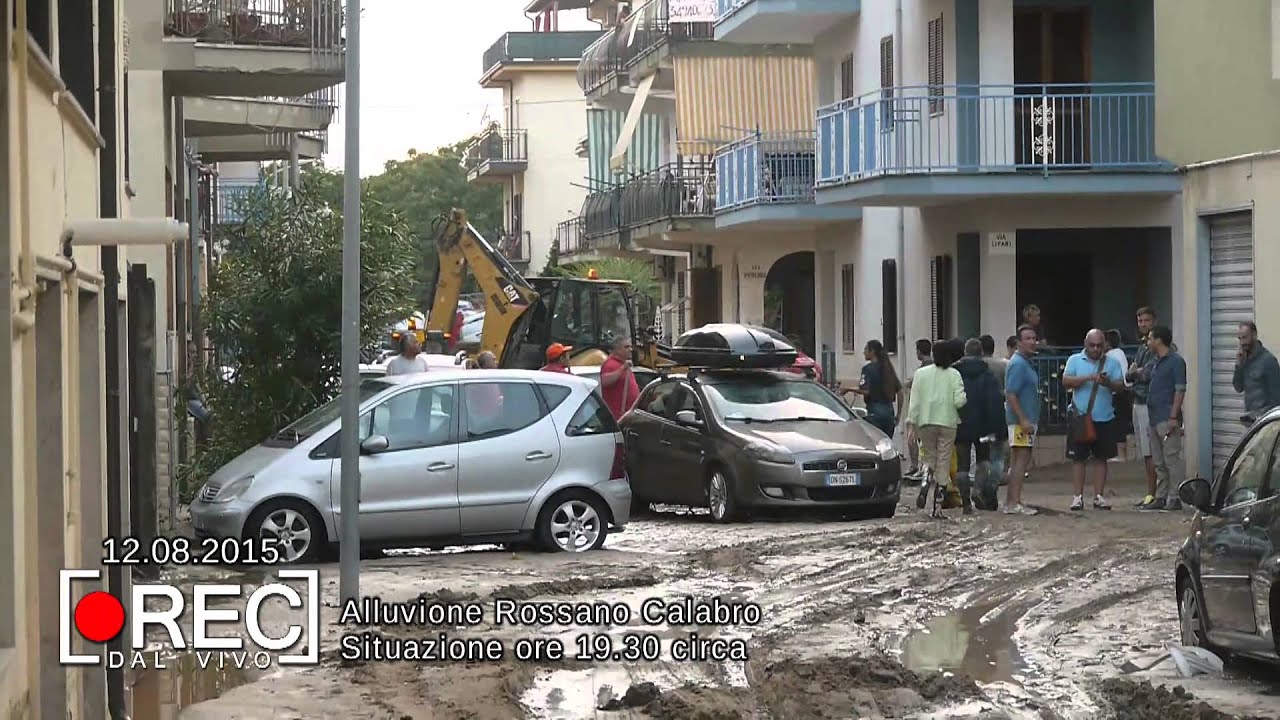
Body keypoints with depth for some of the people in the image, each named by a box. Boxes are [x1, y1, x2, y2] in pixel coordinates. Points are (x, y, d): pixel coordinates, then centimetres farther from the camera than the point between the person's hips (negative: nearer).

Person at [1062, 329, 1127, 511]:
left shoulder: (1112, 363, 7)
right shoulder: (1075, 360, 6)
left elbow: (1121, 386, 0)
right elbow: (1066, 381, -6)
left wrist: (1108, 383, -21)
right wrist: (1088, 378, -18)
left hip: (1104, 419, 1)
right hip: (1080, 417, -1)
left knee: (1101, 458, 5)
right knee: (1078, 458, -1)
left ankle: (1099, 496, 11)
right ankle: (1078, 496, 3)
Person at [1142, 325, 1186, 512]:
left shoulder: (1175, 361, -8)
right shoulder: (1156, 363, 19)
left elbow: (1180, 390, -14)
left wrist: (1173, 417, -19)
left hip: (1167, 418, -10)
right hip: (1155, 418, 10)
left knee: (1172, 458, -9)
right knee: (1158, 461, 12)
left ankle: (1175, 498, -8)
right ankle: (1161, 497, 17)